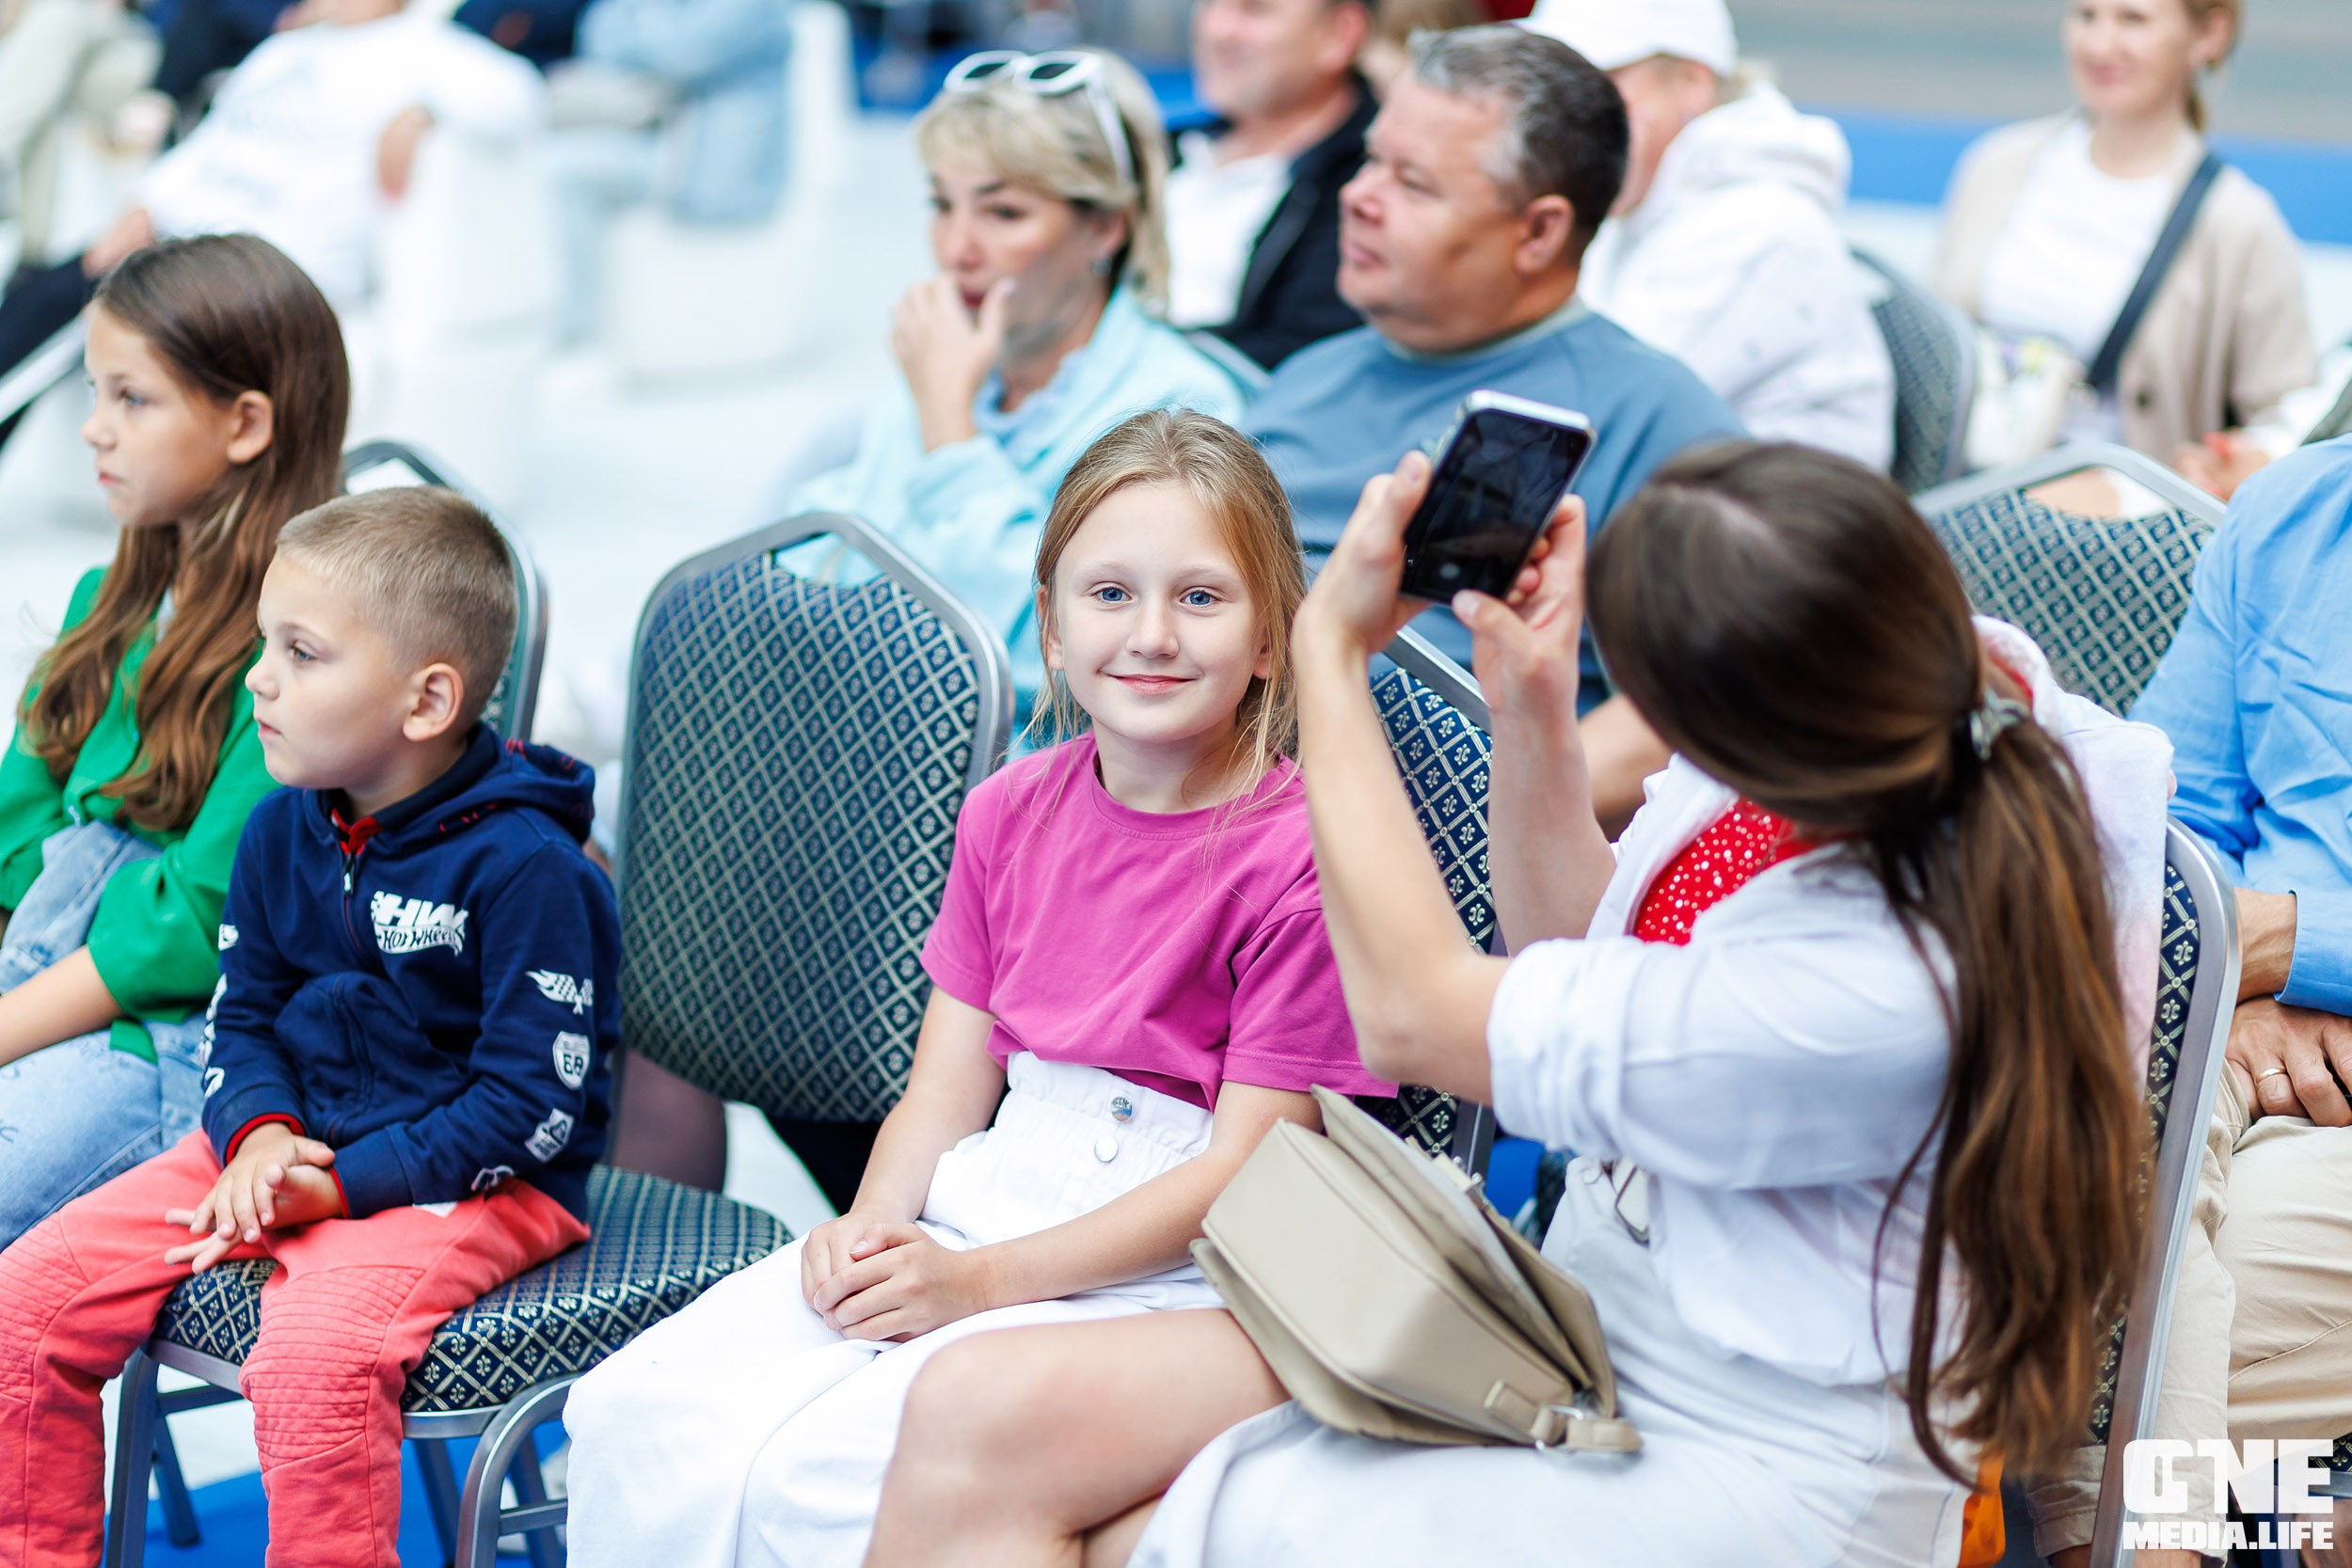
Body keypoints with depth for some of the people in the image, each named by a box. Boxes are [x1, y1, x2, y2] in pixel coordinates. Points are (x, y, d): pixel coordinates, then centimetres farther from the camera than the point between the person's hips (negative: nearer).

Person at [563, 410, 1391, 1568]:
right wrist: (870, 1228, -9)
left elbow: (1243, 1171, -13)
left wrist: (980, 1280, -16)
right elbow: (947, 1083, 12)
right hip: (972, 1207, 7)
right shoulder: (1013, 812, 11)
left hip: (1159, 1270, -7)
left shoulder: (1295, 856, -11)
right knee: (635, 1414, -11)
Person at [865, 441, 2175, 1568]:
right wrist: (1532, 712, -9)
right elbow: (1573, 951, 9)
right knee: (983, 1414, -6)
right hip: (1578, 1325, 8)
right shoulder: (1955, 691, -10)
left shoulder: (1883, 994, -33)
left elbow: (1413, 1008, -17)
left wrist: (1330, 650, -9)